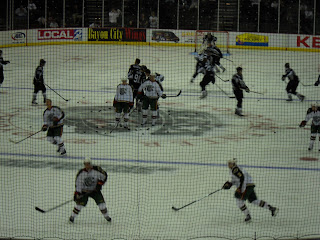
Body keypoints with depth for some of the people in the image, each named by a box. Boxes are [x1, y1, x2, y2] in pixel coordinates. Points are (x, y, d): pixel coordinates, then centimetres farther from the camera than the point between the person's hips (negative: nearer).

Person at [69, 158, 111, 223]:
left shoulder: (96, 170, -16)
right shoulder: (81, 173, -13)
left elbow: (104, 175, -4)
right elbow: (78, 183, -8)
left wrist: (99, 184, -11)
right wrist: (77, 193, -14)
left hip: (95, 190, 0)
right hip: (84, 191, 0)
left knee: (101, 201, -7)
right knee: (80, 203, -11)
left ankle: (106, 216, 13)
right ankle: (72, 216, 6)